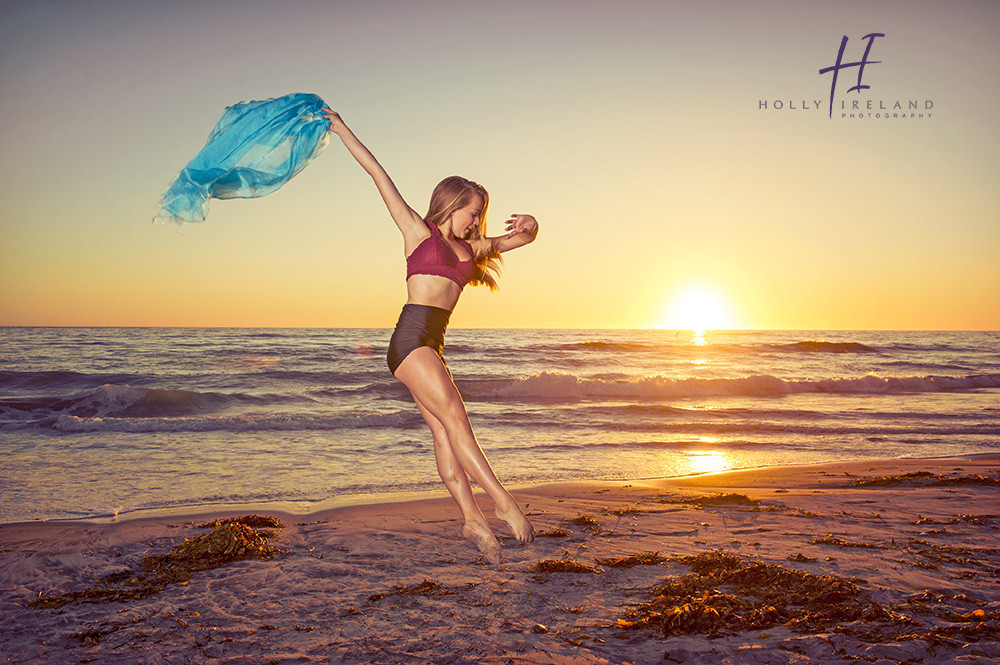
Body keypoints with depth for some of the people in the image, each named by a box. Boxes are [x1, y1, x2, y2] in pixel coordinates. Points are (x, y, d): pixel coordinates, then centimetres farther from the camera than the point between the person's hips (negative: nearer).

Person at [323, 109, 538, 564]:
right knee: (454, 418, -12)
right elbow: (378, 173, 8)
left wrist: (528, 226, 3)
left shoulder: (469, 248, 23)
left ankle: (472, 518, -9)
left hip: (432, 347, 7)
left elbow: (520, 239, 27)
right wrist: (342, 130, 11)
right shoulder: (419, 231, 7)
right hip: (412, 338, -7)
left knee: (443, 431, -2)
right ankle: (503, 504, -15)